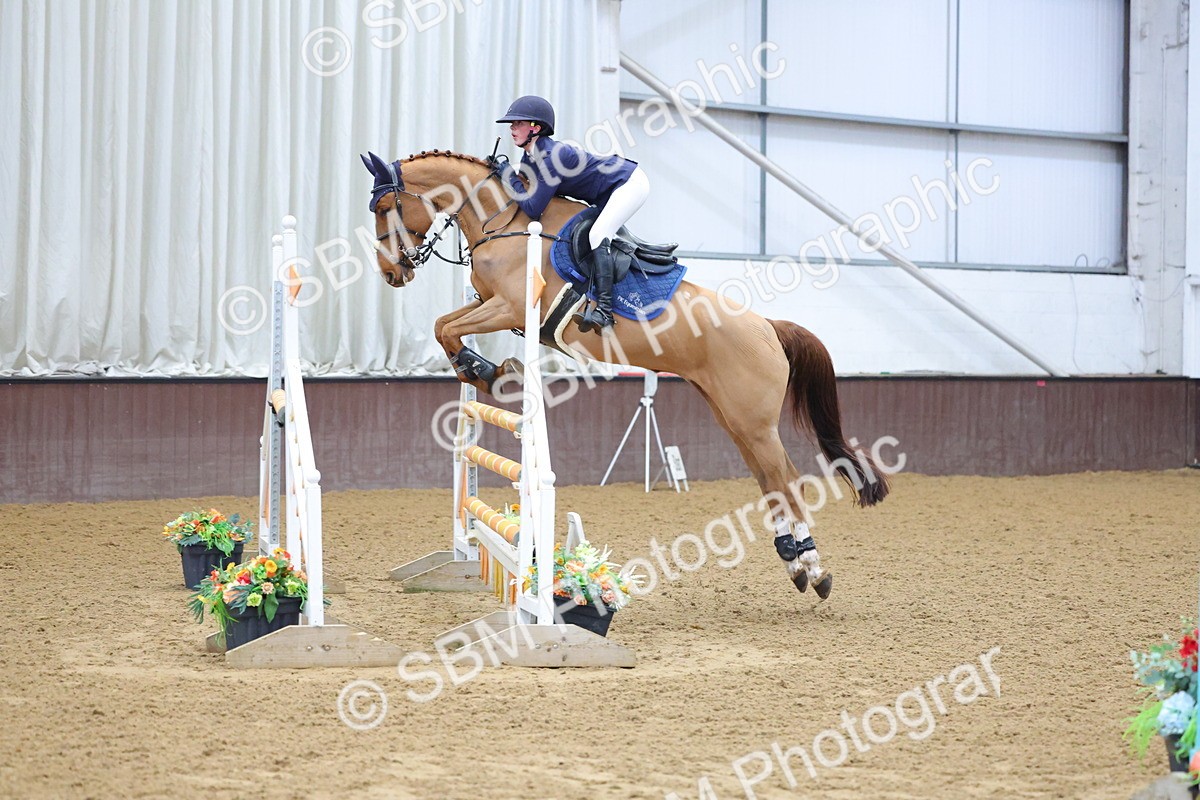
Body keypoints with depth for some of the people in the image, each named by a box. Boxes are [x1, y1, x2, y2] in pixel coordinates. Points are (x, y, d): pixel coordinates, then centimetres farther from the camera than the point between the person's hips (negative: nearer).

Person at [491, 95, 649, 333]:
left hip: (630, 183, -11)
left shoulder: (550, 157, -29)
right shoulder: (529, 159, 0)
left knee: (598, 235, -26)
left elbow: (533, 208, -30)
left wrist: (508, 175, -23)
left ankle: (604, 310, -33)